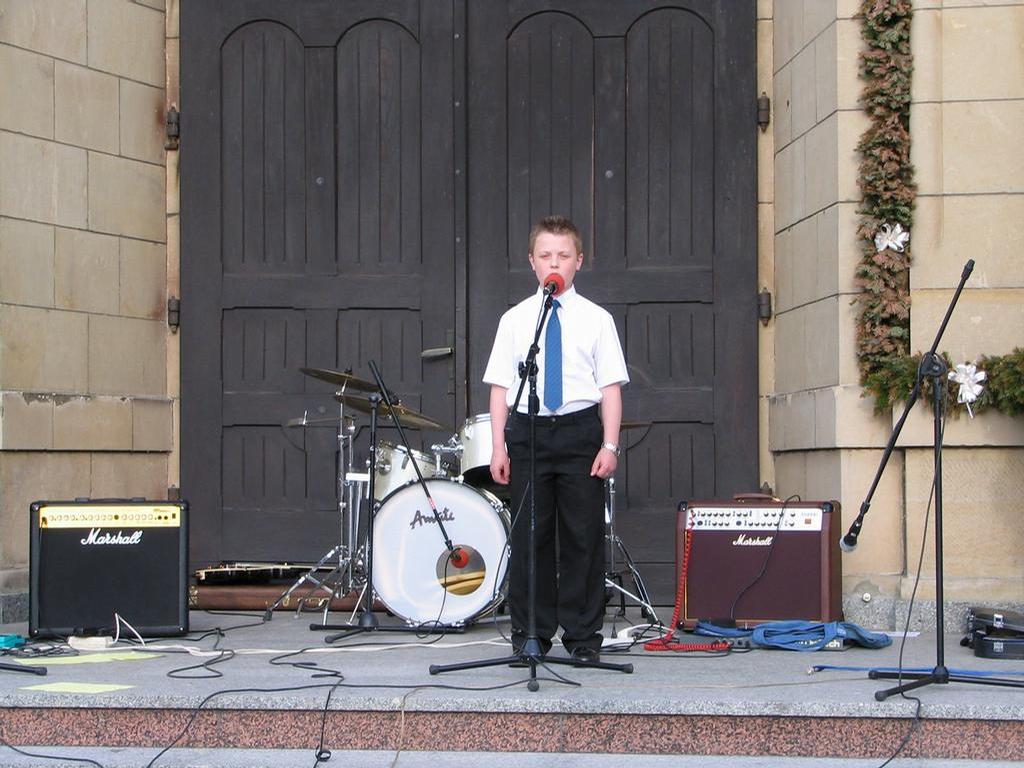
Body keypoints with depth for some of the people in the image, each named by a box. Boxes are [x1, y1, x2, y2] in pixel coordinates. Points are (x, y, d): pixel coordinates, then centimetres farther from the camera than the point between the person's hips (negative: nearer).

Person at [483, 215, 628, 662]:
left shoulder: (596, 320, 5)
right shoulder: (515, 320, 8)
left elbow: (611, 387, 2)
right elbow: (501, 386, 7)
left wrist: (610, 445, -7)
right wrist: (498, 446, 0)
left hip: (580, 430, -1)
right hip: (527, 430, 1)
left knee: (583, 536, 1)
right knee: (529, 537, 4)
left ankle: (583, 637, 9)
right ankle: (530, 635, 13)